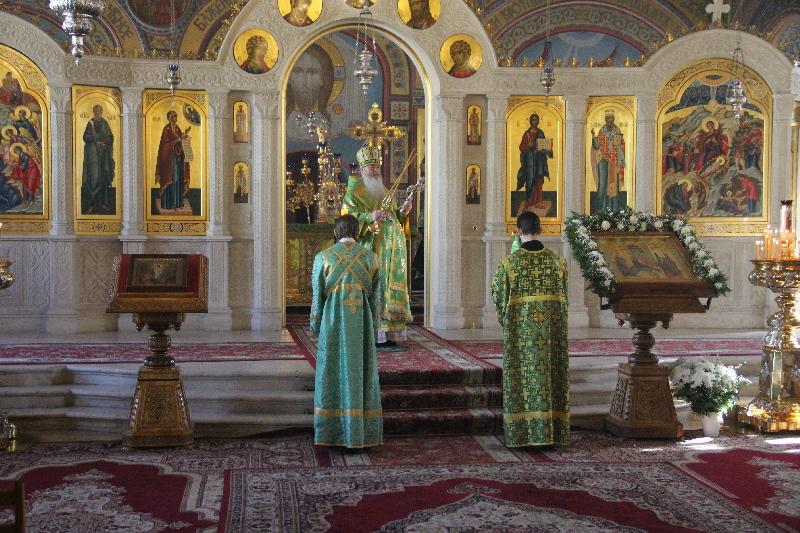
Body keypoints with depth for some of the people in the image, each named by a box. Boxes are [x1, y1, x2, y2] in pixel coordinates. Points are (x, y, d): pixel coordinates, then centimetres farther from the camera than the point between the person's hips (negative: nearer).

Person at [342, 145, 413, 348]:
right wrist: (369, 216, -26)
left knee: (389, 290, 3)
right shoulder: (354, 192, 0)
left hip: (391, 251, 7)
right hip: (370, 249, -7)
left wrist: (402, 212, 3)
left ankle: (387, 336, 5)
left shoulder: (384, 192, 21)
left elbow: (394, 219, 24)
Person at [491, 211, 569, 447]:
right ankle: (552, 434, 11)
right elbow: (563, 296, 11)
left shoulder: (509, 262, -8)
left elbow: (497, 294, 3)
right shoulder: (557, 260, 1)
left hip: (520, 329, -2)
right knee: (550, 376, 8)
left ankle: (522, 434, 5)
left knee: (523, 376, 3)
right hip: (552, 328, 2)